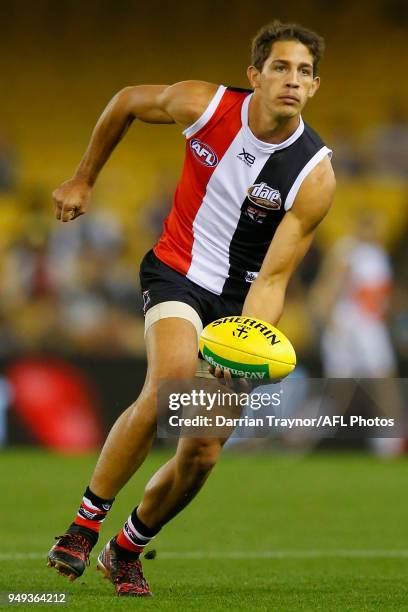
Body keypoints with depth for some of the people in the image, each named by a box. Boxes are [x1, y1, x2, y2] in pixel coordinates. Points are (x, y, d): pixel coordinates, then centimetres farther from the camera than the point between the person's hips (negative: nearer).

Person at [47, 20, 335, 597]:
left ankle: (126, 550, 24)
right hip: (178, 270, -1)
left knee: (201, 456, -3)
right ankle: (85, 524, -17)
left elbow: (273, 277, -18)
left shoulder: (315, 175, -18)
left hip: (242, 297, 1)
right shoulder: (204, 105, -15)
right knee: (171, 383, -31)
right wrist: (83, 179, 13)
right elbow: (127, 100, 6)